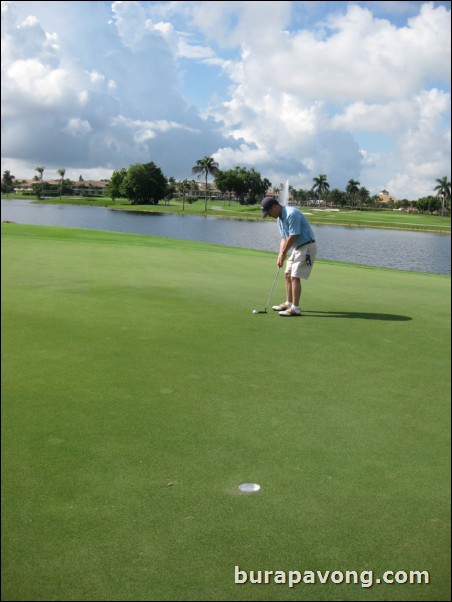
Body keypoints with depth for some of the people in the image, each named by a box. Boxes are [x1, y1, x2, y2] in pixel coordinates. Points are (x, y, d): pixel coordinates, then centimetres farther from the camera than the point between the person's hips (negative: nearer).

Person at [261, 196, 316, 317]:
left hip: (306, 247, -10)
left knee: (294, 277, -12)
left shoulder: (291, 214, -23)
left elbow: (293, 237, -24)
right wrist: (280, 255, -3)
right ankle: (289, 303, 23)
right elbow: (284, 238, 11)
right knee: (288, 275, 13)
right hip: (297, 248, 10)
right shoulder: (280, 218, 8)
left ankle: (295, 308, -9)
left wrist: (283, 254, -12)